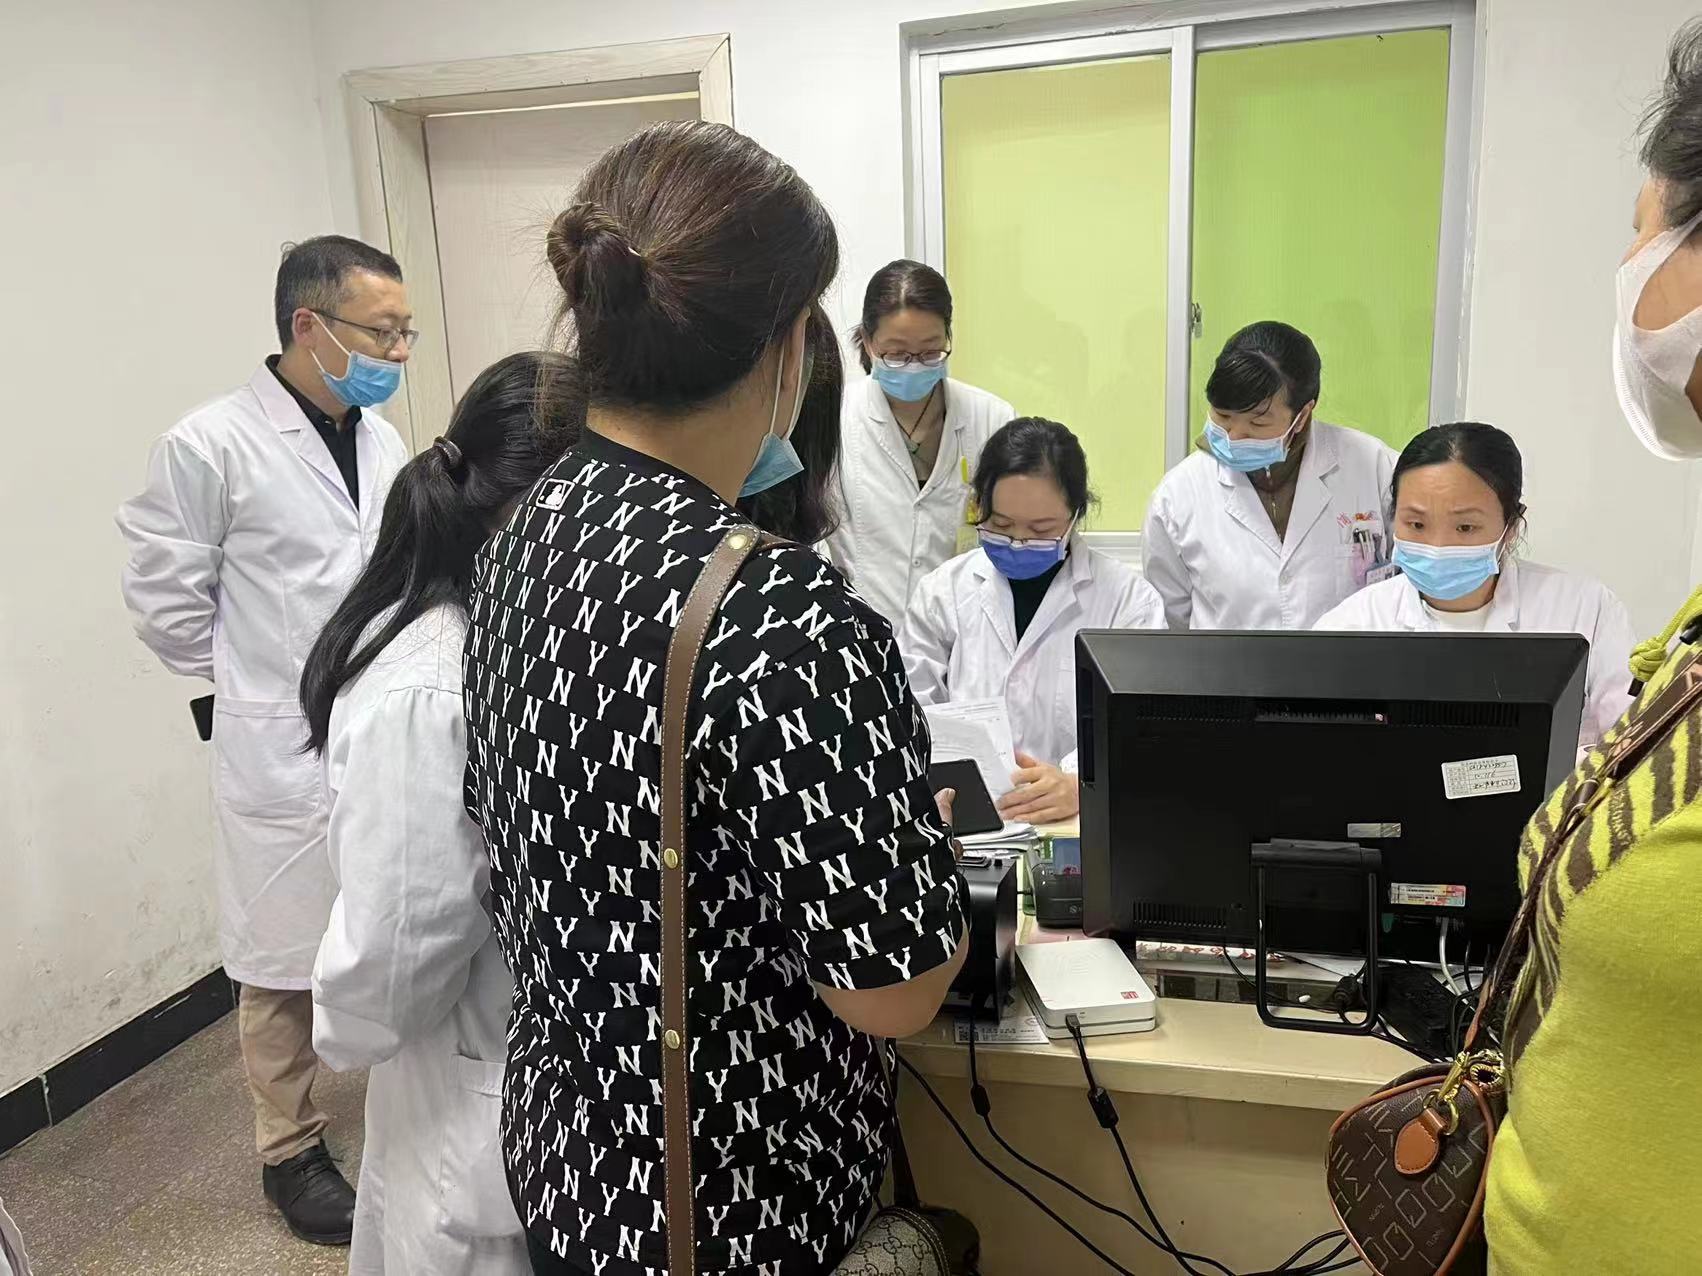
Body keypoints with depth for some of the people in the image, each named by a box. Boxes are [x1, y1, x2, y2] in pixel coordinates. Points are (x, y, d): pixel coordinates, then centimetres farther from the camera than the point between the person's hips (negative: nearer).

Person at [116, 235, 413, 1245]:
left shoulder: (383, 439, 5)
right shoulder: (211, 446, -13)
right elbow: (166, 602, -6)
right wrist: (265, 683, 3)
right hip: (285, 752, -5)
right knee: (286, 967, 10)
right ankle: (292, 1151, 31)